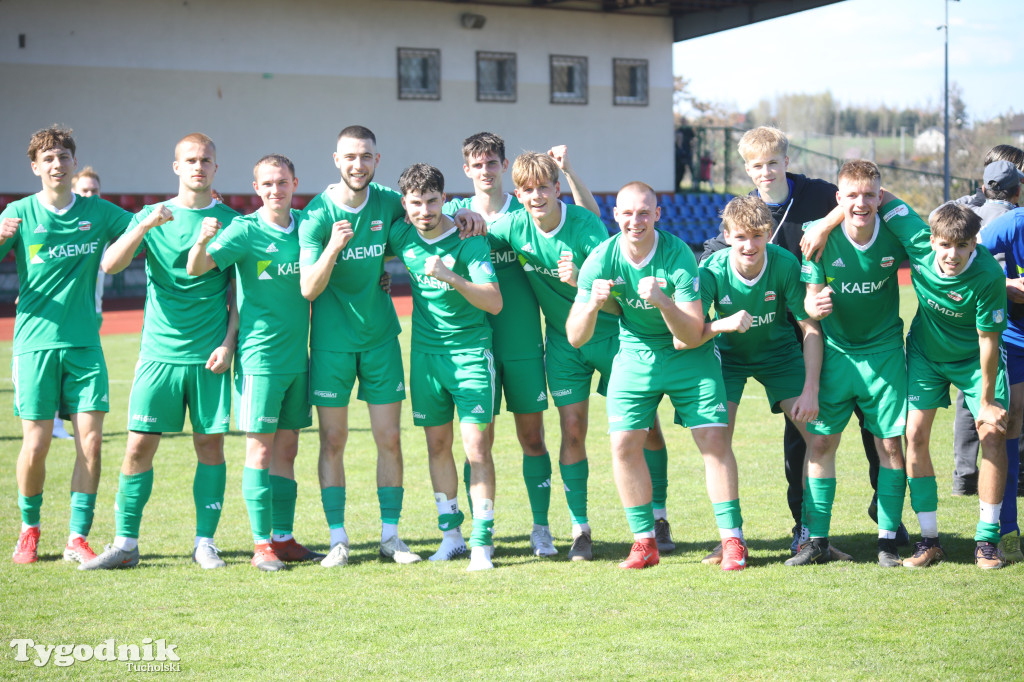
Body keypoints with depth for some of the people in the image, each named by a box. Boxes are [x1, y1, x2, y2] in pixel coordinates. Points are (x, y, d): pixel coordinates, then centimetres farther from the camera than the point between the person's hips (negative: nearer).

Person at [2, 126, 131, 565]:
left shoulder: (98, 213, 8)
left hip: (84, 343, 2)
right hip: (35, 342, -2)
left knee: (90, 442, -5)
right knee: (36, 444, -2)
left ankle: (78, 538, 5)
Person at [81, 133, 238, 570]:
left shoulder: (230, 221, 6)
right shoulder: (152, 216, 7)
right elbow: (110, 264, -7)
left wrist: (229, 342, -3)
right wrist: (144, 227, -21)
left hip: (210, 355, 0)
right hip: (159, 352, 0)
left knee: (210, 444, 1)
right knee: (140, 445, -3)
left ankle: (205, 542, 10)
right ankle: (125, 544, 4)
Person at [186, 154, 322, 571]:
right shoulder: (245, 230, -7)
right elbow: (197, 269, -15)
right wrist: (201, 243, -36)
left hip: (298, 354, 5)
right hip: (260, 355, -5)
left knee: (287, 447, 9)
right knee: (260, 447, -3)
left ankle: (284, 538, 15)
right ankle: (262, 544, 1)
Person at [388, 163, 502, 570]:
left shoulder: (469, 242, -13)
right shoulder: (401, 236, 1)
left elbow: (495, 303, -21)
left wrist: (452, 278, -30)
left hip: (471, 352, -5)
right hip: (425, 351, 5)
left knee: (477, 446, -9)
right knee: (437, 444, 9)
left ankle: (482, 541, -5)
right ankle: (451, 534, 20)